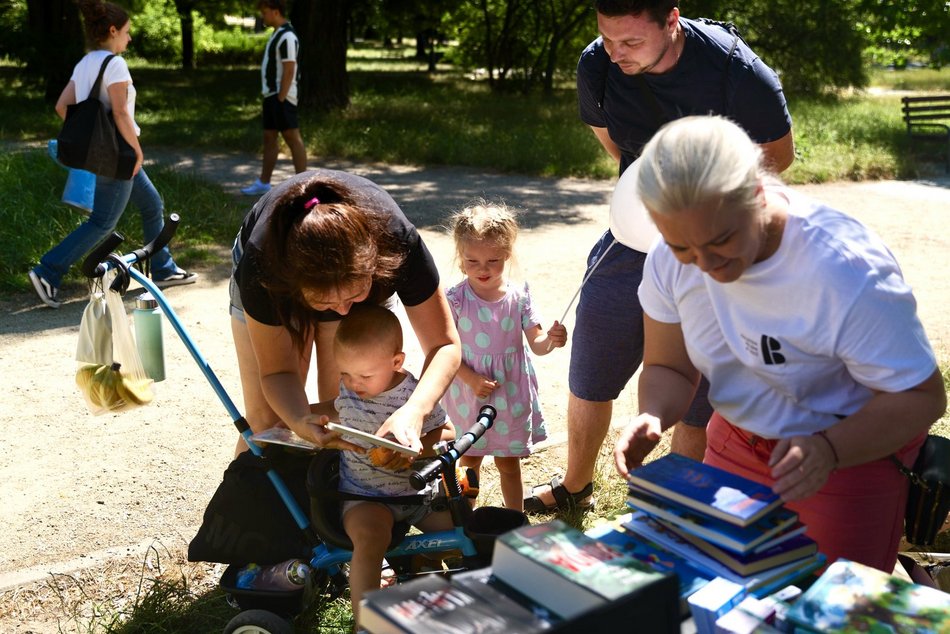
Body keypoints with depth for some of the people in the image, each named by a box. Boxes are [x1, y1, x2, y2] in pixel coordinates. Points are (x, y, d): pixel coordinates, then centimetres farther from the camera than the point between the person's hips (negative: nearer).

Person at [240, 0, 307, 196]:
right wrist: (273, 98, 19)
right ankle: (263, 183, 19)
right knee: (269, 138, 12)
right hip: (271, 95, 10)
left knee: (293, 139, -6)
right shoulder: (278, 34, 15)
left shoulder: (287, 37, -15)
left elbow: (289, 71, -20)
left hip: (281, 97, -10)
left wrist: (281, 99, -20)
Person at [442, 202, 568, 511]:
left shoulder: (518, 296, -8)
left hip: (511, 394, 1)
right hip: (468, 393, -1)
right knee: (469, 460, 17)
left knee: (508, 461, 15)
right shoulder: (454, 299, -12)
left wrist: (551, 340, -29)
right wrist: (471, 379, -21)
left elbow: (536, 343, -6)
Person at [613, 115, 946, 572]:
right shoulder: (669, 261, -16)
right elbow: (668, 367, -3)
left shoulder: (847, 270, -31)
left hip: (854, 452, -4)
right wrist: (653, 417, -26)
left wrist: (830, 450, -40)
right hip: (737, 443, 5)